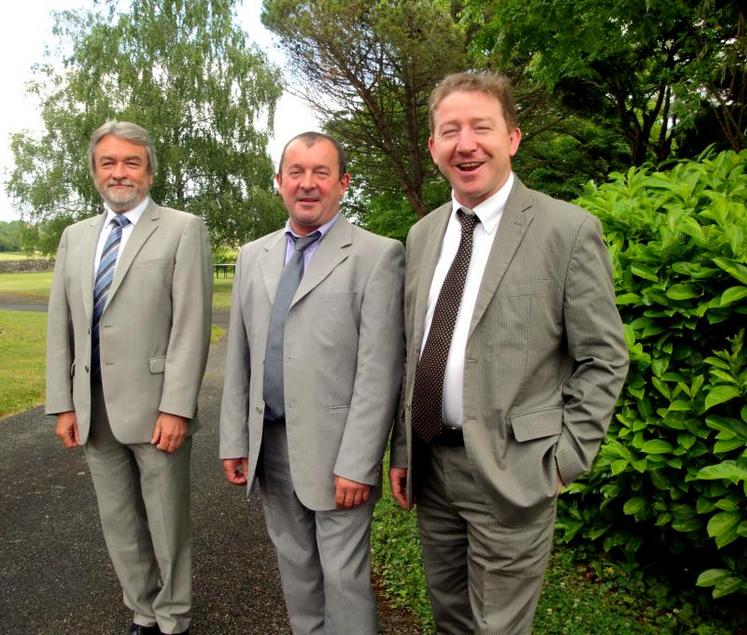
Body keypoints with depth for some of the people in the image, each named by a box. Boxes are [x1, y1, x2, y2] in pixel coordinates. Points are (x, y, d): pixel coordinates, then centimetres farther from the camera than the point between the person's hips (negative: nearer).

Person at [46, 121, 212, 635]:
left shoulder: (183, 230, -5)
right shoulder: (75, 237, 13)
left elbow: (191, 325, -12)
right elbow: (61, 326, 11)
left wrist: (175, 408, -16)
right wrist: (63, 404, 6)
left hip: (154, 406, -5)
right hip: (93, 408, 6)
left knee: (167, 525, 8)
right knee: (118, 524, 16)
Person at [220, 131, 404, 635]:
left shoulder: (377, 255, -8)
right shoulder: (252, 257, 10)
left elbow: (379, 370, -13)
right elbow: (239, 357, 11)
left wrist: (356, 464, -16)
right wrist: (235, 441, 8)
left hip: (334, 445, -5)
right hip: (270, 442, 6)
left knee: (344, 576, 5)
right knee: (295, 565, 19)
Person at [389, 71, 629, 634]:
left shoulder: (569, 229, -9)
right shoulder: (421, 235, 7)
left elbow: (604, 359, -7)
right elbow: (412, 352, 11)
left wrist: (566, 458, -10)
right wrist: (402, 448, 11)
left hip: (511, 471, -5)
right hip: (429, 464, 5)